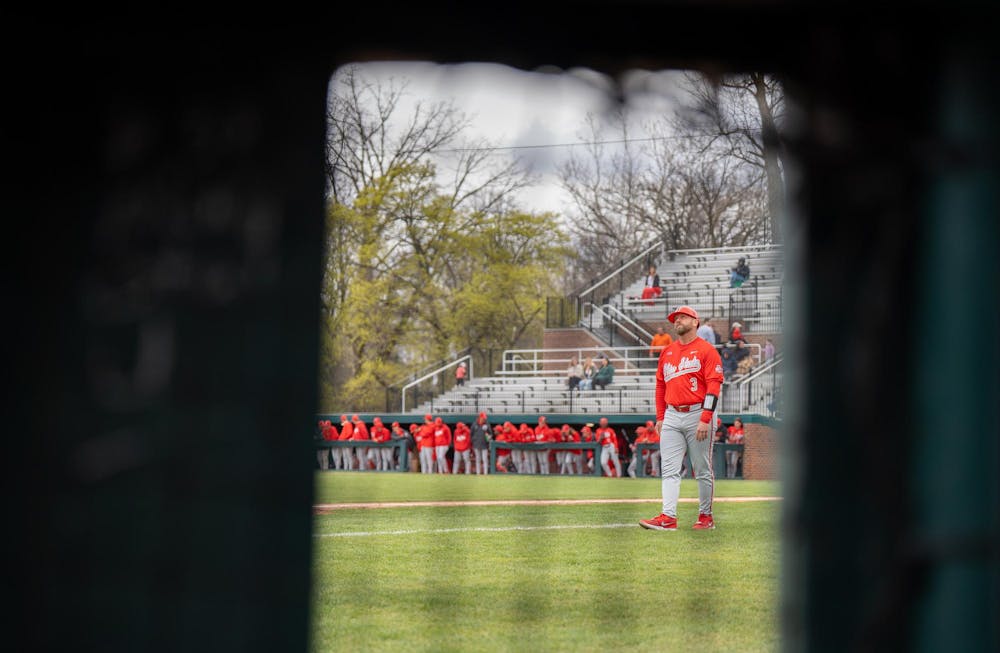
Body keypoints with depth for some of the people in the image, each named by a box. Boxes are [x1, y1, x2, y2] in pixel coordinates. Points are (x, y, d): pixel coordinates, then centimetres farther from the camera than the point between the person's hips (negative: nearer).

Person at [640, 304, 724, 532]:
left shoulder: (706, 350, -2)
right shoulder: (667, 353, 16)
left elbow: (713, 386, -9)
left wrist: (705, 419, -16)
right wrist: (660, 417, 13)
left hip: (696, 414, -6)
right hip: (671, 417, 6)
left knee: (703, 470, 1)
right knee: (669, 470, -4)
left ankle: (706, 516, 8)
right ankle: (668, 517, -9)